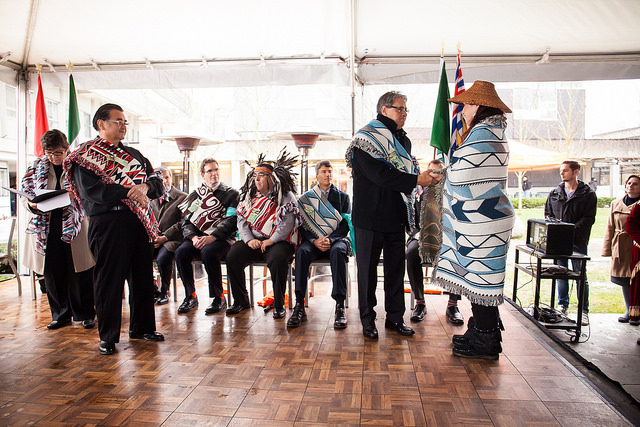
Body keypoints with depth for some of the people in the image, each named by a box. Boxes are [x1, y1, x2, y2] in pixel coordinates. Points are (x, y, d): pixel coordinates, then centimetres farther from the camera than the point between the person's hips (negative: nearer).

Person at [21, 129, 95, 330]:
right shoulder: (36, 167, 10)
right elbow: (26, 195, 12)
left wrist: (76, 195, -20)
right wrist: (32, 205, -10)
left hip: (74, 225, -3)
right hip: (46, 227, 3)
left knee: (79, 273, -1)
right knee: (52, 273, 7)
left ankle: (85, 314, 12)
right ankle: (60, 314, 21)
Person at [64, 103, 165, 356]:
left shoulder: (134, 154, 20)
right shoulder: (86, 155, 1)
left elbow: (158, 185, 13)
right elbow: (91, 191, -14)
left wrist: (145, 187, -9)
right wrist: (128, 192, -18)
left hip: (140, 222, 6)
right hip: (108, 223, -6)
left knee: (143, 277, 11)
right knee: (109, 280, -1)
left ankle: (142, 327, 26)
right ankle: (107, 337, 12)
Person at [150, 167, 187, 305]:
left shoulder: (182, 197, 2)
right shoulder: (152, 199, 19)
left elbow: (183, 223, -5)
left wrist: (164, 237, -14)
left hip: (172, 239, -5)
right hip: (154, 239, 5)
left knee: (162, 258, -33)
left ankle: (164, 292, -5)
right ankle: (153, 290, -1)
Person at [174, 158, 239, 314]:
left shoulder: (231, 193, 5)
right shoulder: (195, 194, 17)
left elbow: (231, 221, -7)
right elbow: (187, 221, 11)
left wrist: (212, 237, -20)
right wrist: (193, 237, -11)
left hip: (222, 238, -4)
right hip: (198, 237, 4)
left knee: (208, 252, -34)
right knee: (181, 252, -24)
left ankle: (219, 297, -19)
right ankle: (190, 296, -8)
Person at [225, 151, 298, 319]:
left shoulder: (286, 196, 1)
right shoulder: (250, 195, 17)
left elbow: (288, 222, -10)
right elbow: (242, 220, 11)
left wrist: (271, 241, -17)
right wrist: (249, 239, -6)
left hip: (278, 241, -5)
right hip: (253, 240, 5)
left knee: (277, 259, -36)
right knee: (232, 256, -19)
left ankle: (279, 305, -16)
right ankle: (240, 301, -2)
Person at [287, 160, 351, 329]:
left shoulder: (342, 196, 14)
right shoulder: (306, 198, 14)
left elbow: (346, 224, 4)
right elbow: (302, 226, 6)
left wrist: (330, 239, -14)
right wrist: (315, 241, -14)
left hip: (336, 239, 0)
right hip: (313, 241, 1)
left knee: (338, 251, -37)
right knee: (302, 251, -34)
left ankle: (340, 307, -39)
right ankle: (299, 306, -35)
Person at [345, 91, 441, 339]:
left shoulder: (403, 140, 16)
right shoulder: (366, 138, -8)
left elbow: (408, 171, 16)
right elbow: (380, 175, -20)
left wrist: (427, 177, -5)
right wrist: (416, 180, -21)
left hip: (396, 216, 7)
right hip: (370, 216, -7)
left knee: (396, 268, 11)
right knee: (367, 269, 4)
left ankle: (395, 317, 23)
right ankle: (367, 319, 17)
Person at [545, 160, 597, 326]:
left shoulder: (588, 194, -1)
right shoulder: (555, 193, 10)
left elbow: (589, 218, -7)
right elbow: (547, 212, 15)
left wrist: (571, 229, -18)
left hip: (578, 241, -4)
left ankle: (584, 310, 11)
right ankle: (563, 305, 24)